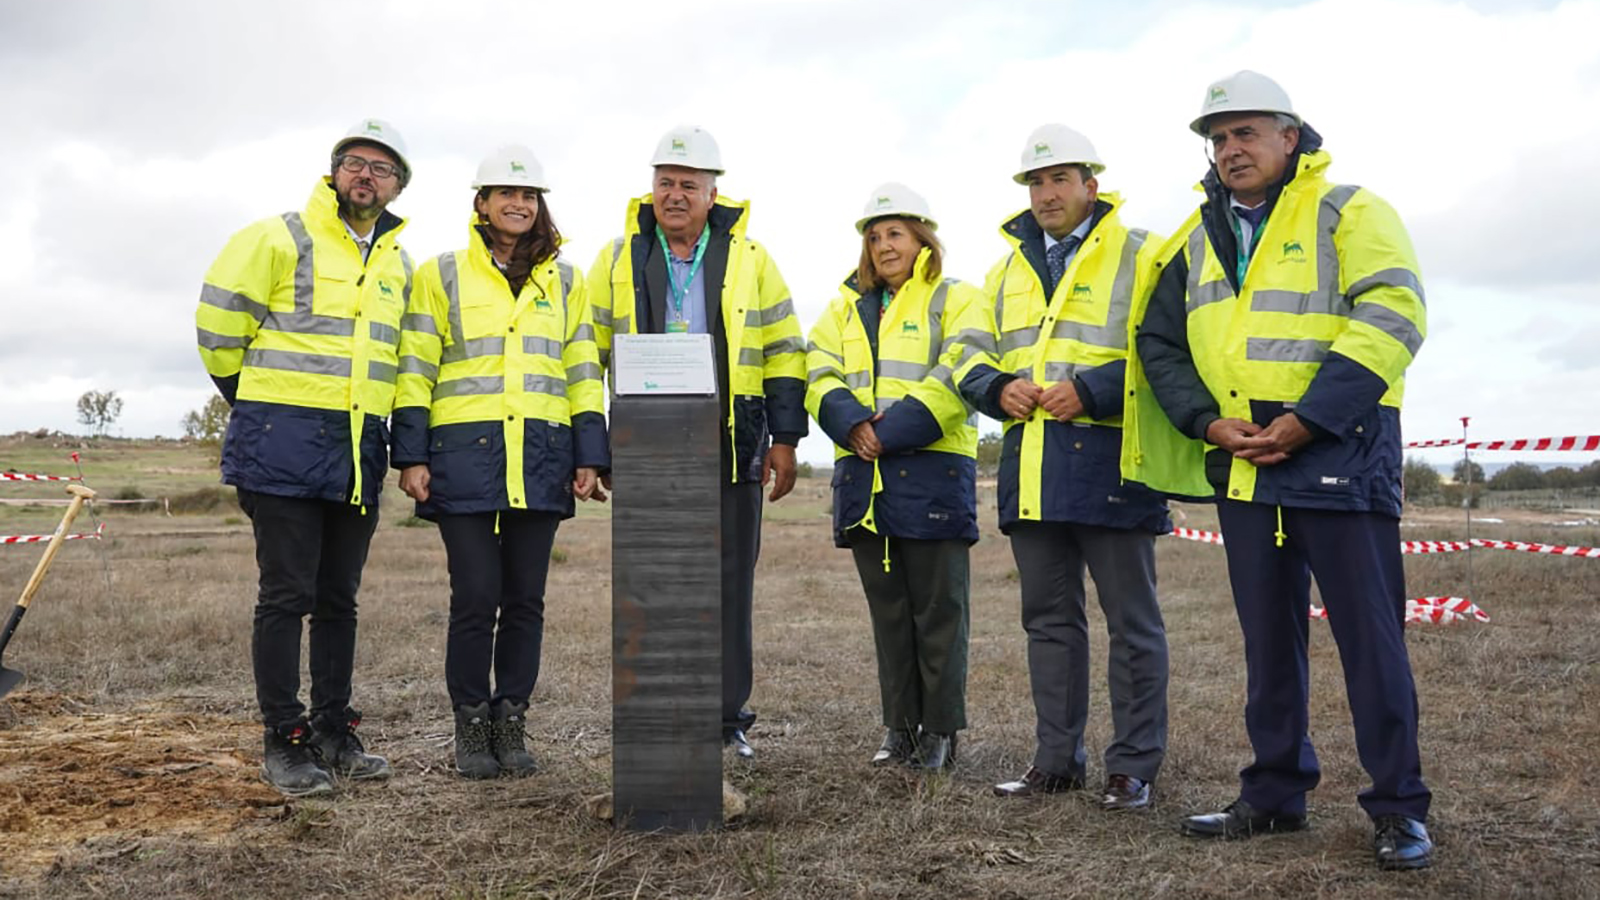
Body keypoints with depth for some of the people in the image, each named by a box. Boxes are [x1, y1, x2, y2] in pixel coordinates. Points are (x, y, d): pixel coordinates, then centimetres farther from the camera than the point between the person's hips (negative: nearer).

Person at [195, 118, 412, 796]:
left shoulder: (399, 265, 14)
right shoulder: (281, 239, -4)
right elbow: (217, 326, -2)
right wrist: (260, 403, 8)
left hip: (359, 453, 6)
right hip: (283, 447, -6)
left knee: (338, 599, 11)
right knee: (287, 596, -3)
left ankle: (333, 731, 21)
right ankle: (284, 742, 6)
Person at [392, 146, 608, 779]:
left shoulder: (563, 282, 15)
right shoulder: (441, 275, 7)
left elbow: (584, 373, 13)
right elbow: (415, 370, 3)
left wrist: (589, 456, 5)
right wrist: (412, 456, -4)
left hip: (541, 458, 3)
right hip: (465, 454, -2)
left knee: (525, 598, 5)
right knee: (475, 596, -4)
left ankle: (510, 723, 16)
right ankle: (470, 727, 11)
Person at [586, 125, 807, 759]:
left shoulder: (750, 261, 7)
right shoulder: (618, 260, 8)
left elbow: (784, 354, 8)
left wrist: (784, 438, 2)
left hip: (732, 451, 0)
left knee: (729, 585, 4)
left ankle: (727, 718, 14)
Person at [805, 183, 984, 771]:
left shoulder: (955, 301, 4)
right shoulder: (847, 307, 19)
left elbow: (955, 379, -10)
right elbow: (819, 375, 6)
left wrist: (893, 431, -19)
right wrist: (853, 425, -14)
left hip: (933, 472, -5)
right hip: (863, 474, 5)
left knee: (938, 608, 1)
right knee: (887, 607, 10)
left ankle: (940, 730, 10)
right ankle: (900, 728, 19)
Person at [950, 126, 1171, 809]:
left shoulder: (1140, 255, 0)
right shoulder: (1007, 270, 19)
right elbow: (974, 357, 18)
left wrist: (1090, 390, -20)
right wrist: (1001, 388, -3)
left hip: (1110, 461, -6)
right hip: (1030, 464, 6)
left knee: (1131, 621, 2)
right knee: (1048, 618, 12)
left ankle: (1134, 765, 11)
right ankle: (1057, 759, 22)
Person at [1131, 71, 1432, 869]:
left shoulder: (1347, 211, -2)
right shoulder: (1199, 237, 15)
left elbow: (1390, 319, -13)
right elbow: (1159, 340, 14)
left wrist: (1303, 422, -19)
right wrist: (1210, 421, -3)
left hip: (1337, 454, -5)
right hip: (1242, 466, 6)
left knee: (1368, 633, -2)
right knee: (1267, 637, 12)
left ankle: (1398, 807, 10)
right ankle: (1275, 793, 24)